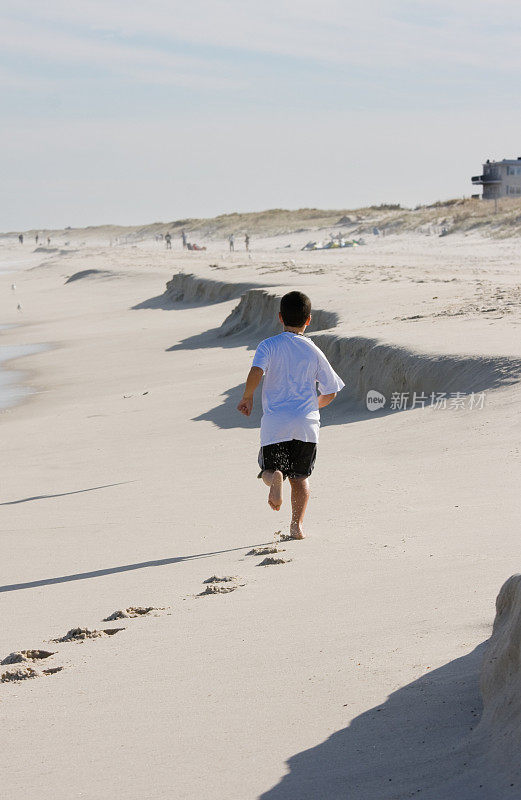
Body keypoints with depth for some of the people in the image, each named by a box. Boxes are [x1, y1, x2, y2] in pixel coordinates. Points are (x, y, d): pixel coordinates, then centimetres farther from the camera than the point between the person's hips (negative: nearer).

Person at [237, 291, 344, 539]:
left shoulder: (269, 346, -1)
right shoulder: (314, 352, 5)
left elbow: (256, 372, -19)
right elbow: (330, 392, 8)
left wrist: (247, 397, -2)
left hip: (275, 424, -1)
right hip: (306, 424, 1)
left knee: (269, 469, 13)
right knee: (300, 477, 12)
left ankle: (275, 479, -22)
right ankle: (297, 525, 0)